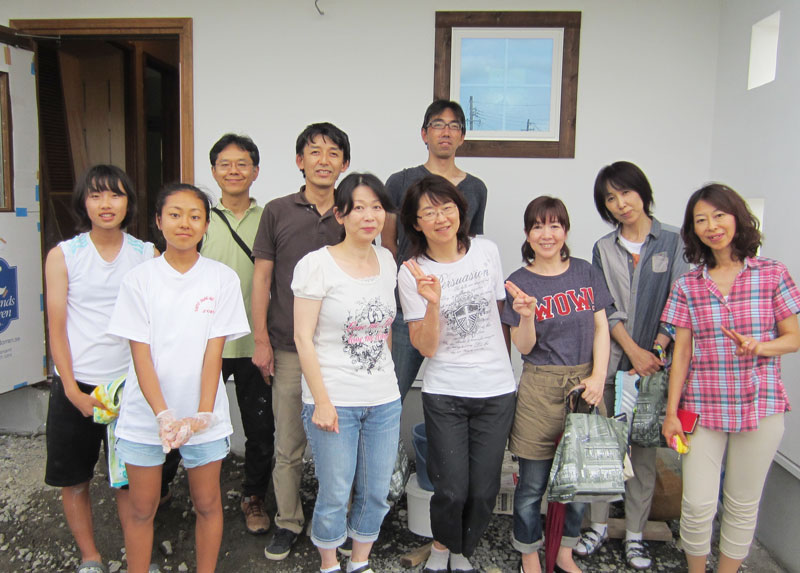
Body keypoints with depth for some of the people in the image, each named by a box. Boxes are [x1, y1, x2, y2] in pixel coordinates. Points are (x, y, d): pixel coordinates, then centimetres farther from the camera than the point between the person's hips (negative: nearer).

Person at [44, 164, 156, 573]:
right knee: (74, 479, 10)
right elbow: (56, 328, -3)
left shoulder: (147, 255, 1)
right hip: (75, 386, 0)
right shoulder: (63, 255, -1)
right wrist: (74, 392, -8)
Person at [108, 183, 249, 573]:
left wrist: (202, 414, -14)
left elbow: (214, 351, -6)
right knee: (142, 509, 12)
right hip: (146, 414, 0)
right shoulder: (139, 278, -3)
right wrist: (163, 415, -17)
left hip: (203, 414, 0)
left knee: (207, 504, 13)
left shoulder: (222, 278, -3)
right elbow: (140, 353, -7)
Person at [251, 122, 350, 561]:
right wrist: (261, 339, -2)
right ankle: (287, 522, 27)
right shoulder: (277, 212, 3)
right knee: (288, 446, 8)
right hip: (289, 349, 0)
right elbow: (261, 278, 3)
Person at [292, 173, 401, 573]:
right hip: (335, 401, -5)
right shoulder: (318, 264, -10)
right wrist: (322, 402, -13)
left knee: (376, 493, 14)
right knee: (335, 495, 6)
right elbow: (303, 338, -11)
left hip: (384, 400, 5)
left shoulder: (386, 261, 7)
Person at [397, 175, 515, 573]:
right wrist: (433, 302, -27)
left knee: (483, 491, 7)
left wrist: (499, 361, 13)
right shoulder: (412, 273, -8)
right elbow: (426, 347, -12)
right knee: (452, 491, -2)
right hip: (444, 394, -2)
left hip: (496, 390, 2)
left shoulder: (487, 251, 0)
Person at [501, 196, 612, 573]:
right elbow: (524, 347, -5)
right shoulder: (519, 282, -4)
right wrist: (527, 315, -24)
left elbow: (601, 329, 6)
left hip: (585, 384, 3)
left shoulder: (586, 273, 4)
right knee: (533, 483, 4)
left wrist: (598, 377, -6)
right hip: (540, 389, -3)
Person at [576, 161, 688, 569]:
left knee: (644, 449, 4)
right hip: (610, 362, 2)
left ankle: (634, 534, 17)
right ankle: (598, 525, 21)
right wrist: (633, 350, -10)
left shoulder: (674, 242, 3)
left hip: (653, 363, -1)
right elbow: (606, 308, 2)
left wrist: (655, 352, -11)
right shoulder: (603, 249, 9)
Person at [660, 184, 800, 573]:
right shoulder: (687, 286, 2)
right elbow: (681, 352, 3)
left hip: (760, 405, 0)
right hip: (703, 406, 0)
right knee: (698, 503, 0)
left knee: (743, 504, 11)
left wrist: (759, 347, -18)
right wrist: (671, 412, 0)